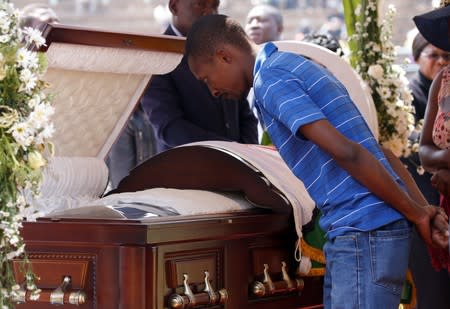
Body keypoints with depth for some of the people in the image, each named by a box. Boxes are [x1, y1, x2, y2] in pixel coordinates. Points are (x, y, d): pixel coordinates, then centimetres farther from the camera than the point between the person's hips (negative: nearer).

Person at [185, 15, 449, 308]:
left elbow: (346, 151, -19)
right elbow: (377, 151, 18)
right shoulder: (296, 66, 22)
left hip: (363, 232, -10)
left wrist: (417, 214, -11)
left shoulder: (269, 78, -9)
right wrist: (424, 209, 10)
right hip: (359, 232, 10)